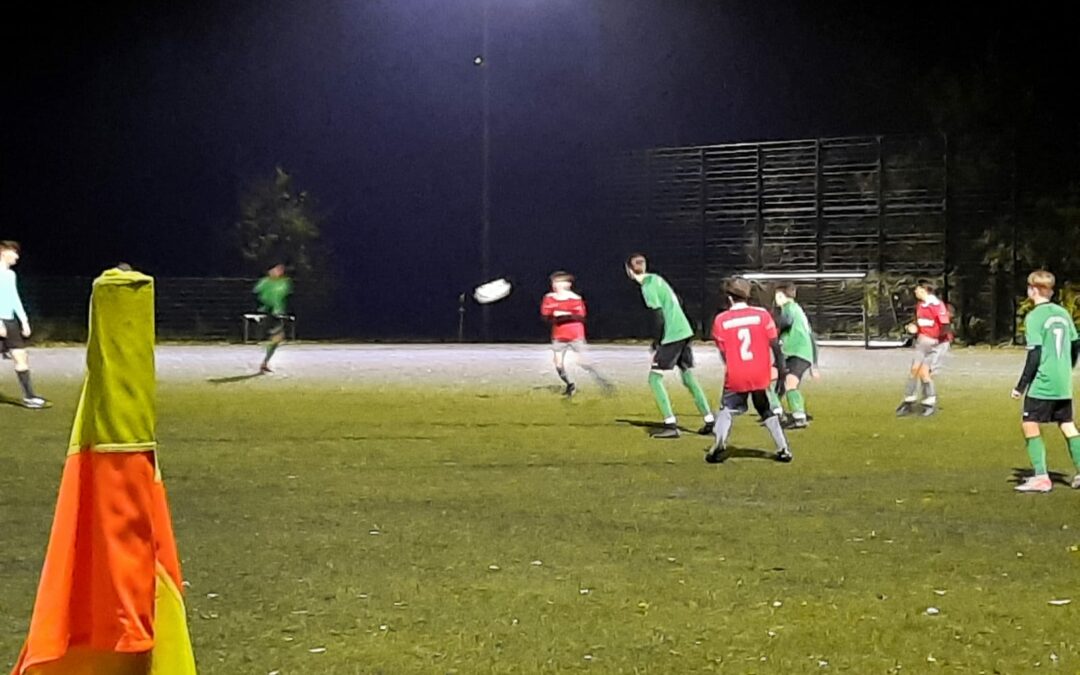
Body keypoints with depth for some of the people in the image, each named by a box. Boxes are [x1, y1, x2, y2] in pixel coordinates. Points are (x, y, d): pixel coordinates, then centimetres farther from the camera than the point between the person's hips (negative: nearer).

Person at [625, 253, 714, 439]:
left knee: (655, 378, -3)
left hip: (671, 336, -9)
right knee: (689, 377, 15)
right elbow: (677, 302, 21)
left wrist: (657, 343, -7)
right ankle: (710, 421, 16)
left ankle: (670, 425, -8)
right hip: (685, 332, 9)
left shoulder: (647, 287, -13)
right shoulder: (656, 279, 12)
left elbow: (660, 318, -18)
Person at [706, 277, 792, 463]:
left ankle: (719, 445, -9)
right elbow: (775, 346, -3)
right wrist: (781, 371, 5)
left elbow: (723, 353, 1)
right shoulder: (762, 314, -3)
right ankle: (783, 449, 14)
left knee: (727, 409, 12)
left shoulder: (721, 320, -3)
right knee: (768, 412, 17)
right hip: (761, 376, 1)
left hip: (735, 377, -1)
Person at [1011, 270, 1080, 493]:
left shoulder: (1034, 317, -11)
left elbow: (1034, 355, -15)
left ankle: (1041, 477, -6)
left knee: (1029, 425, -1)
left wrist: (1021, 386, -11)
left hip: (1042, 383, -7)